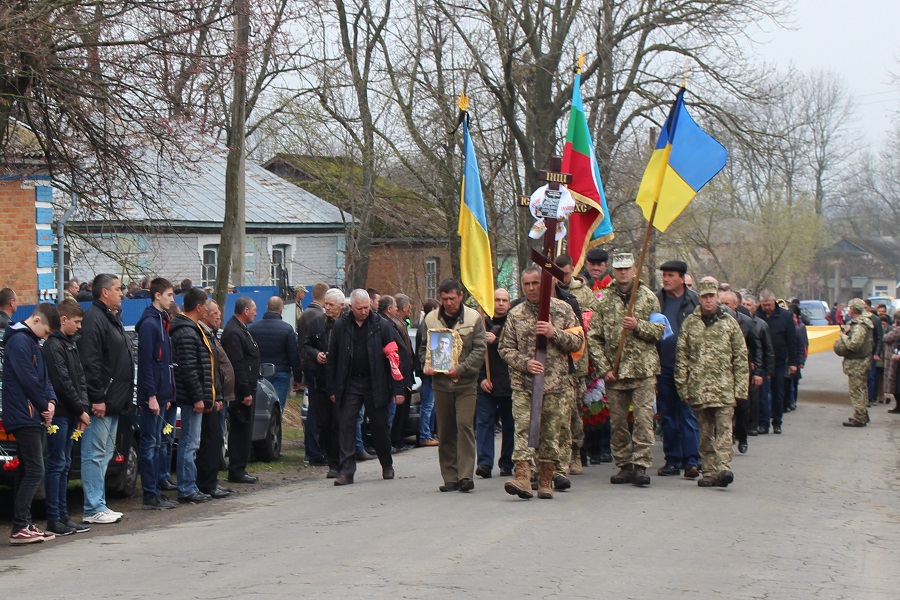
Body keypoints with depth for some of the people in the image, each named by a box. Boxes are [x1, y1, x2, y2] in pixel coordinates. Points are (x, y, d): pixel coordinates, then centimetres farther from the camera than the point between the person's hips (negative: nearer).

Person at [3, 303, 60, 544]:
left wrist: (51, 401, 1)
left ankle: (24, 524, 15)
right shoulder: (19, 341, -13)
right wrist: (45, 407, -9)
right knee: (34, 472, -12)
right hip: (24, 417, -10)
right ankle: (19, 528, -12)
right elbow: (28, 380, -18)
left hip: (34, 418, 10)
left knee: (27, 472, 11)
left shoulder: (32, 342, 19)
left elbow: (43, 377, 18)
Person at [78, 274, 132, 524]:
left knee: (104, 454, 14)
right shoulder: (94, 319, -13)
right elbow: (90, 363, -21)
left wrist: (123, 397, 21)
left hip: (113, 401, 11)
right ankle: (93, 509, -3)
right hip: (101, 401, -11)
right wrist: (97, 398, -23)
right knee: (95, 455, -6)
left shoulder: (111, 319, 19)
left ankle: (98, 505, 19)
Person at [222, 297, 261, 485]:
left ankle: (238, 470, 18)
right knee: (241, 430, -6)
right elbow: (237, 365, -22)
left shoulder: (241, 330, 18)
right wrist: (245, 392, -22)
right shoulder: (234, 333, -17)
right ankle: (237, 471, -2)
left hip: (246, 389, 11)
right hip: (241, 391, -11)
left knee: (242, 431, 13)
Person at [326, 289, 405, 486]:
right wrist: (332, 388, 5)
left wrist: (398, 388, -8)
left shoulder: (381, 325, -3)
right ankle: (346, 471, -2)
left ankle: (387, 466, 27)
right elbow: (332, 358, 7)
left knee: (379, 426, 8)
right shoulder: (341, 326, 2)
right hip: (349, 385, 1)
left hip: (375, 385, -1)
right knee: (346, 426, -4)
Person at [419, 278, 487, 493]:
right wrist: (426, 365, -4)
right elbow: (424, 348, 16)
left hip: (466, 383, -3)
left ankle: (466, 475, -12)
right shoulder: (431, 319, 7)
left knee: (465, 425, -13)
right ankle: (450, 478, 12)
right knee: (445, 431, 5)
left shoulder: (473, 318, 0)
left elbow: (479, 350, -4)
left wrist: (460, 368, -15)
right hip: (441, 382, 3)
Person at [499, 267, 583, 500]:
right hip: (523, 384, 0)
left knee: (550, 432, 4)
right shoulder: (515, 314, 9)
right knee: (523, 429, -12)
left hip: (555, 384, 0)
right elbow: (505, 348, 8)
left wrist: (555, 333, -12)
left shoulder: (562, 309, 6)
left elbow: (578, 341, 4)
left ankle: (545, 482, 13)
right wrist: (525, 363, -9)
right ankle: (522, 479, -21)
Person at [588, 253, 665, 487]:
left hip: (643, 370, -2)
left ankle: (641, 465, -7)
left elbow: (660, 330, 5)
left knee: (643, 417, -9)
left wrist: (638, 326, -13)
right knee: (617, 421, 6)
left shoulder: (649, 298, 6)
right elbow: (593, 337, 4)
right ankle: (624, 465, 15)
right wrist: (604, 368, -3)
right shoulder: (603, 301, 7)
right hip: (614, 370, 2)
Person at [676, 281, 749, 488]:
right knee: (705, 432, 6)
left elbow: (741, 357, 7)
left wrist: (740, 388, 0)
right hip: (698, 387, 1)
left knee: (724, 428, -11)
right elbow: (681, 357, 8)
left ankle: (723, 468, -18)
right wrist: (683, 387, 2)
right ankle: (709, 472, 11)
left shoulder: (729, 323, 7)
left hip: (724, 387, -1)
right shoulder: (689, 323, 8)